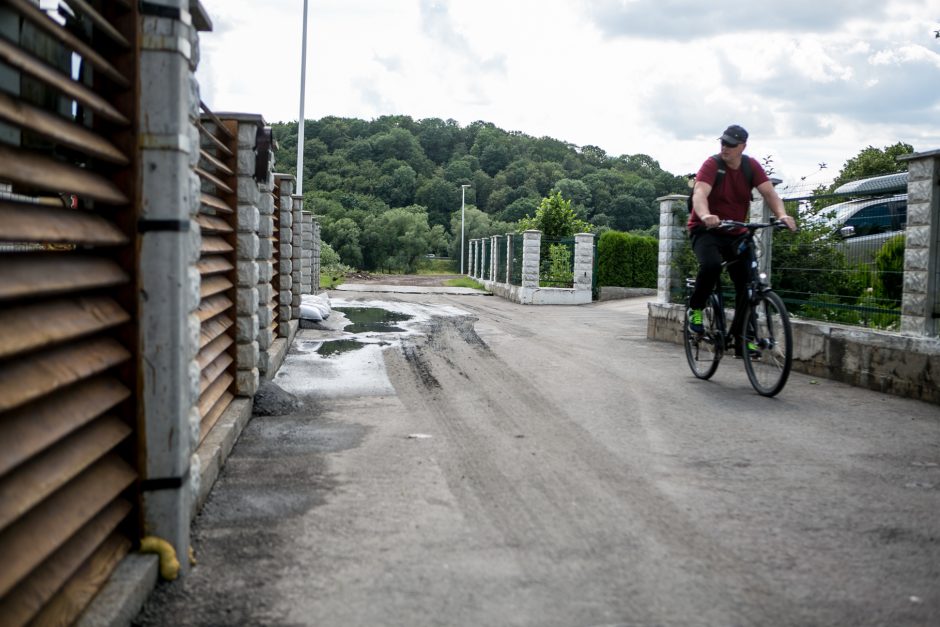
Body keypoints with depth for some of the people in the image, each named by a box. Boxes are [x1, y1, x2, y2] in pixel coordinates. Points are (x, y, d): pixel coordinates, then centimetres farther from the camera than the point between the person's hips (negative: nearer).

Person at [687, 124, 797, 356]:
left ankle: (740, 338, 6)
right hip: (706, 231, -4)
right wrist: (706, 216, -51)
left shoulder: (751, 166, -1)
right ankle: (695, 309, -9)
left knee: (748, 282, -5)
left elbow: (769, 192, -11)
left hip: (735, 233, 5)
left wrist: (782, 215, -31)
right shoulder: (712, 165, -14)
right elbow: (700, 194, -30)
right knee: (711, 265, -34)